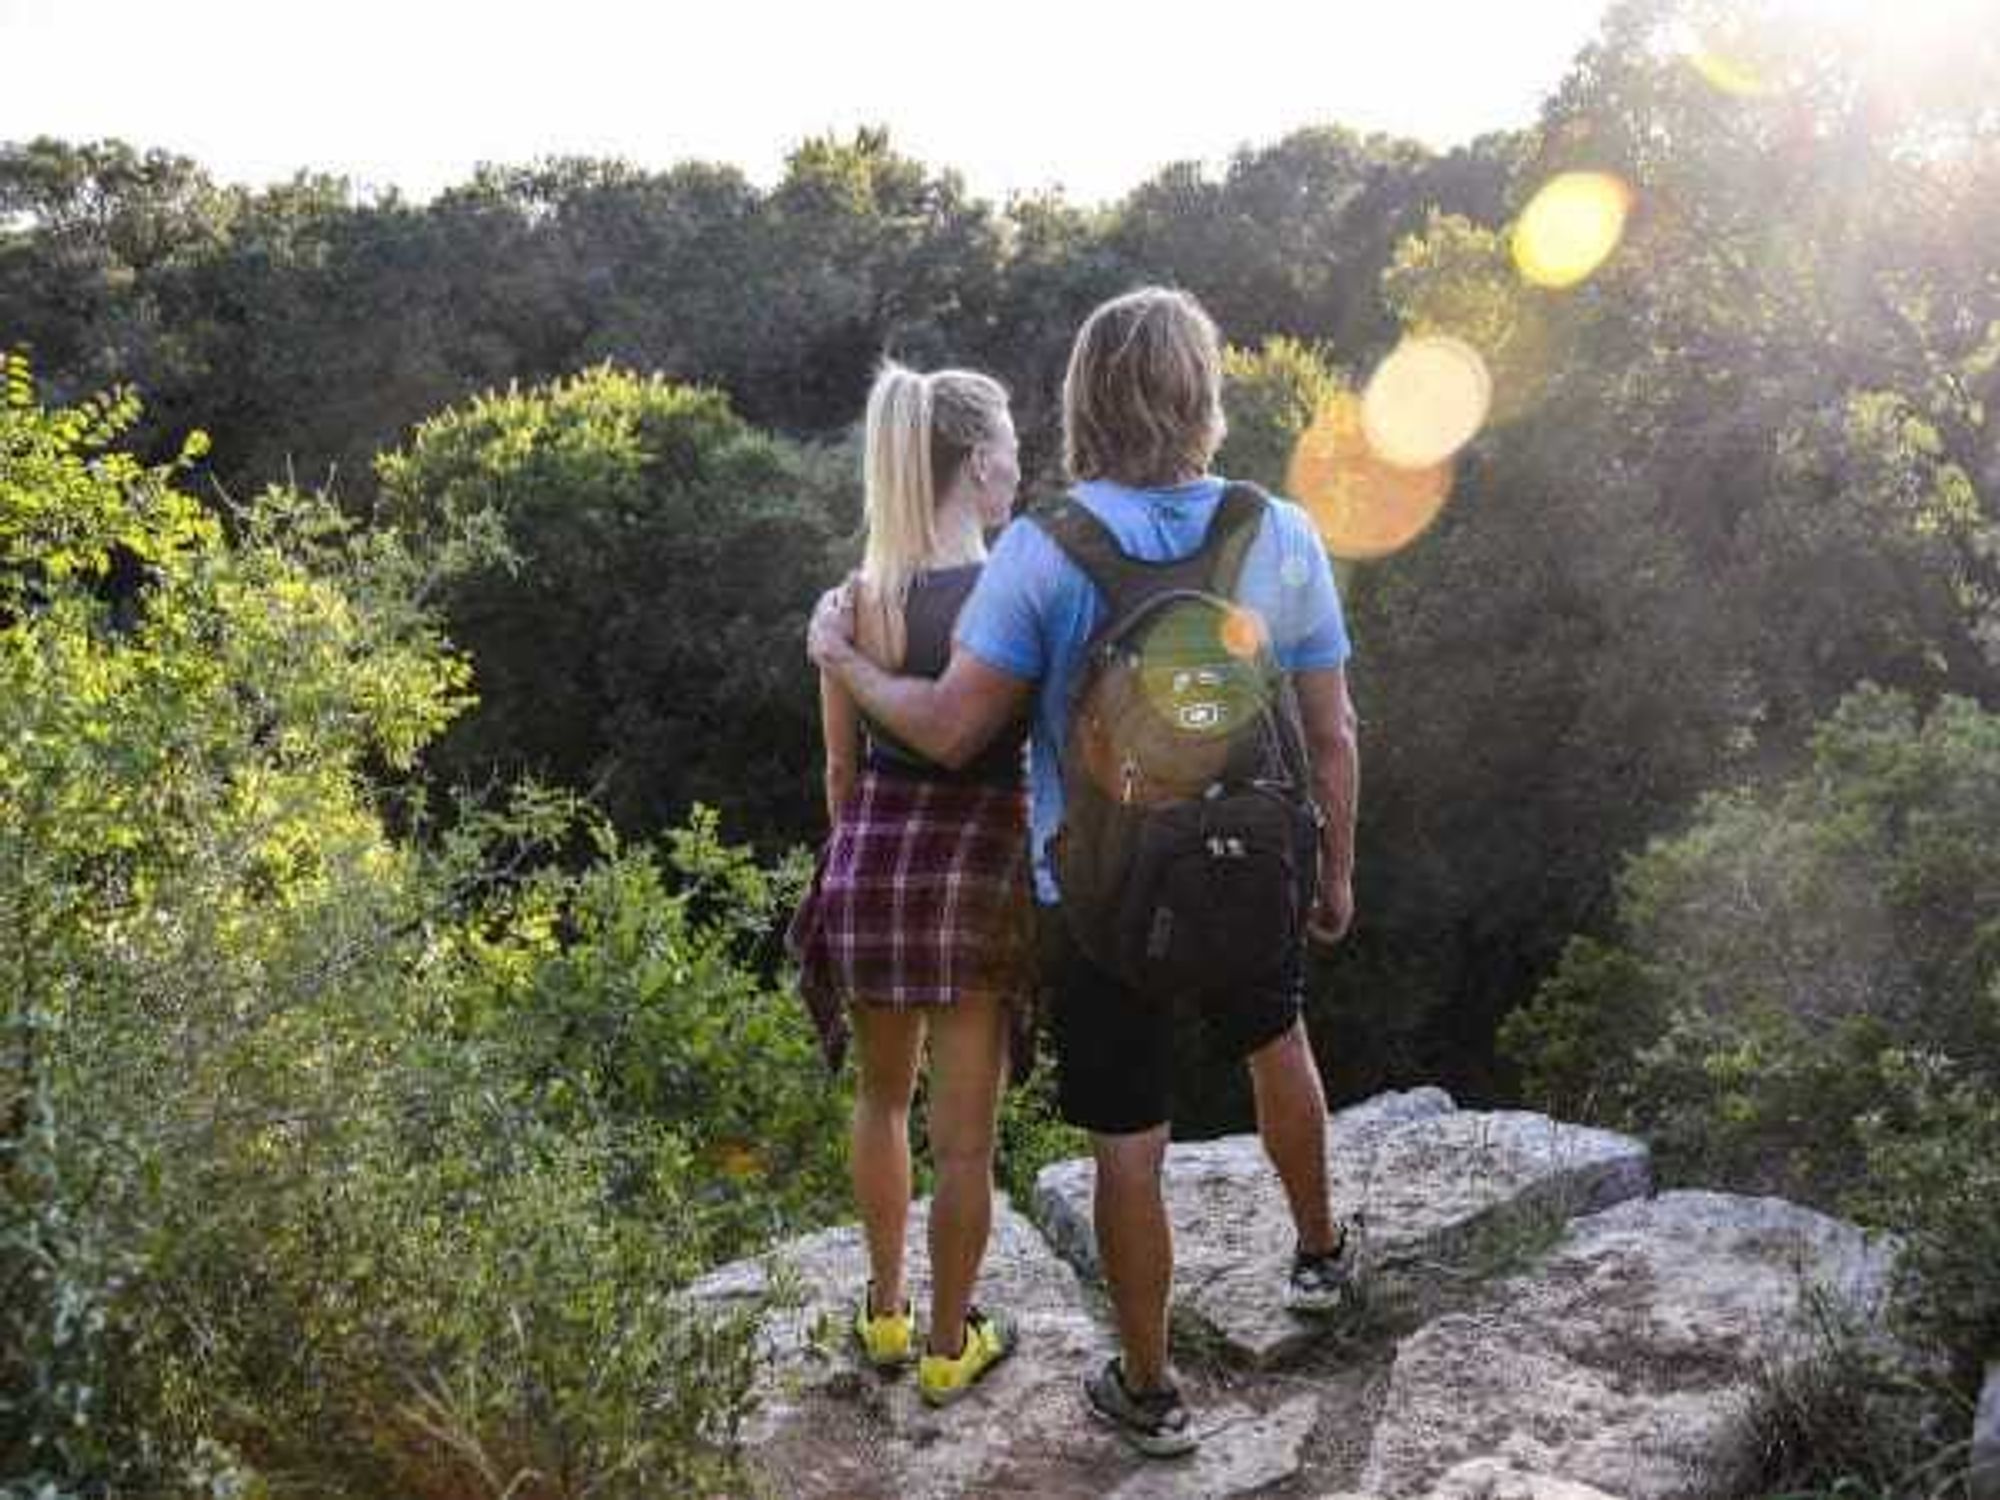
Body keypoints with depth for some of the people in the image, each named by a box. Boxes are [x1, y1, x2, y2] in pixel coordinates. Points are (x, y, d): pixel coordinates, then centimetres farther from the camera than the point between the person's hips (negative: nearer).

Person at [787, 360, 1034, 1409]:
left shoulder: (858, 599, -3)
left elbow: (843, 769, 5)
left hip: (872, 861, 4)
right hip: (983, 869, -3)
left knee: (883, 1096, 26)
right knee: (964, 1131, 13)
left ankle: (884, 1311, 39)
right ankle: (949, 1346, 29)